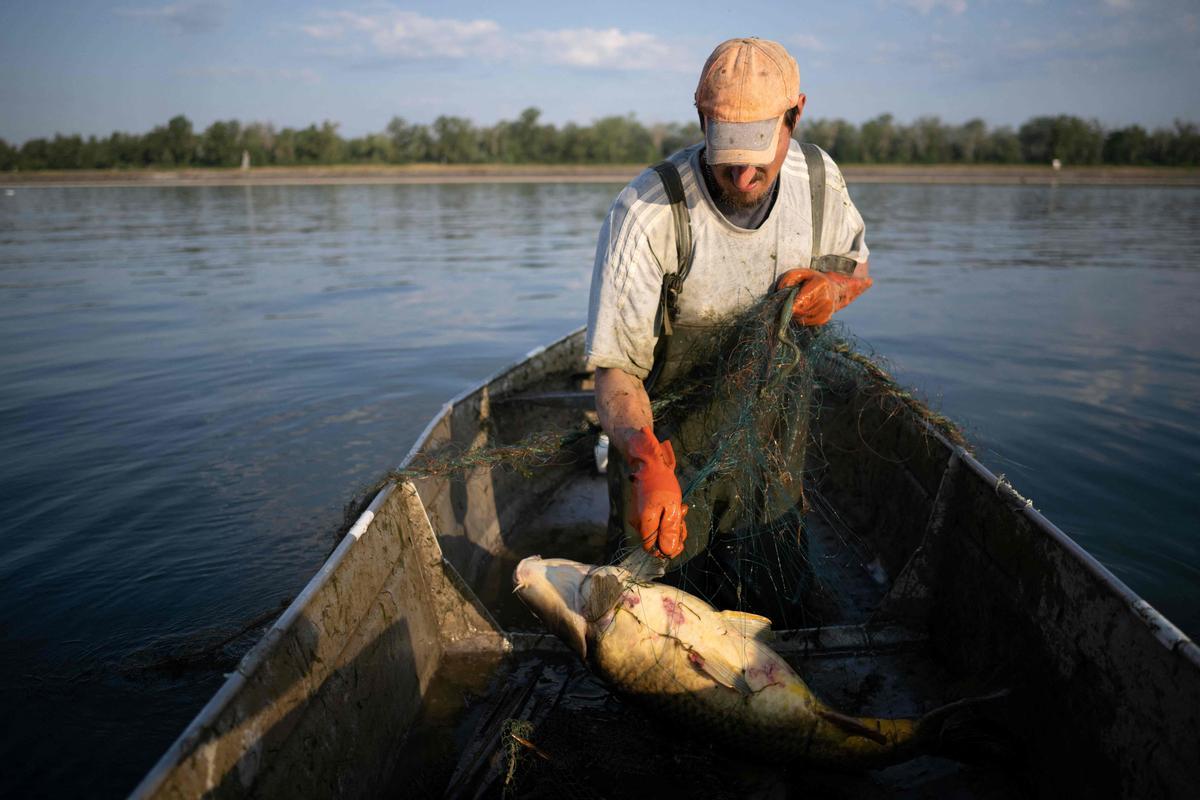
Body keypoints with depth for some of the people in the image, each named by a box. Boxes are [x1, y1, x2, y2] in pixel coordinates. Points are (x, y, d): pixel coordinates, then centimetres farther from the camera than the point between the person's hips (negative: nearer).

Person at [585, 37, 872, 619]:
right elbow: (615, 368, -26)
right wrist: (647, 463, -45)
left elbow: (856, 265, 10)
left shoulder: (819, 179, -10)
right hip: (670, 441, -4)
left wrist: (833, 285, -15)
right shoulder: (646, 212, -27)